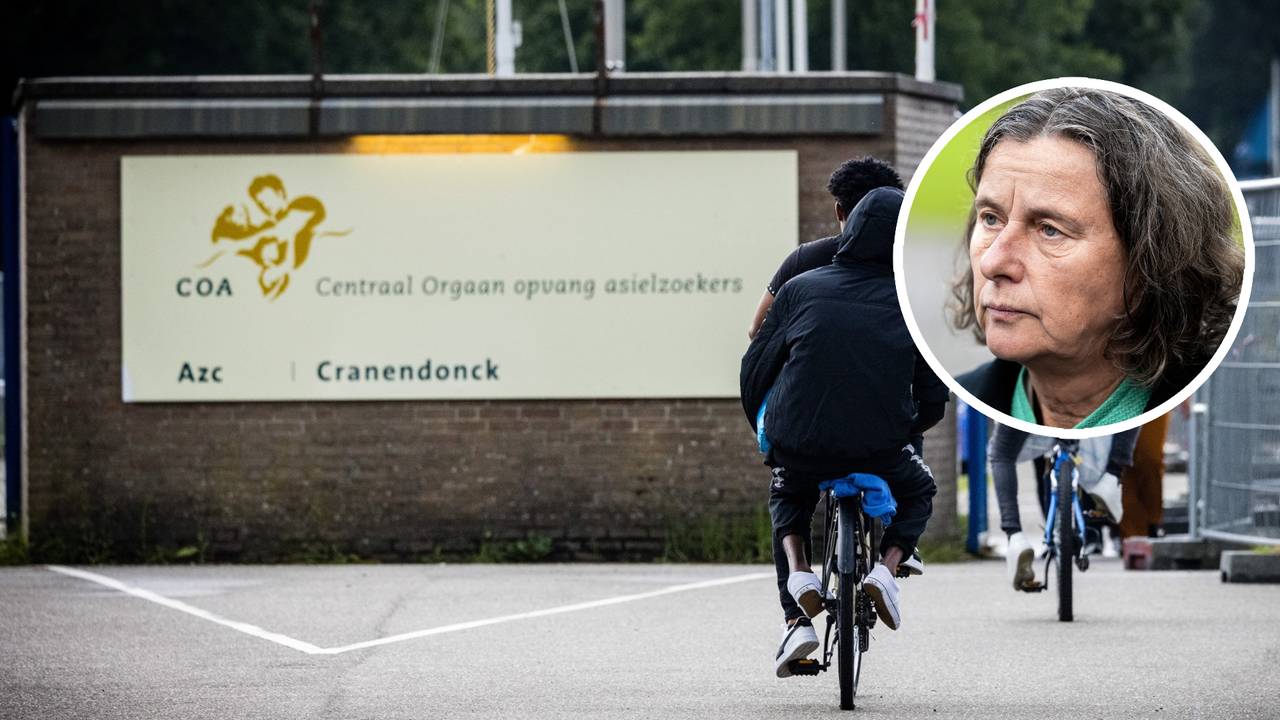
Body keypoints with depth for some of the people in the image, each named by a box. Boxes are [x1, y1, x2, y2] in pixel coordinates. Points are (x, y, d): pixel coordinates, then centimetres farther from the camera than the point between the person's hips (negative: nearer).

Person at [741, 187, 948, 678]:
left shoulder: (801, 288, 5)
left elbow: (755, 368, 9)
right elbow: (933, 399, 7)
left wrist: (765, 432, 26)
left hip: (799, 446, 1)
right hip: (879, 448, -1)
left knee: (787, 498, 35)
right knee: (918, 491, 32)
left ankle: (798, 575, 7)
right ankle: (887, 567, 4)